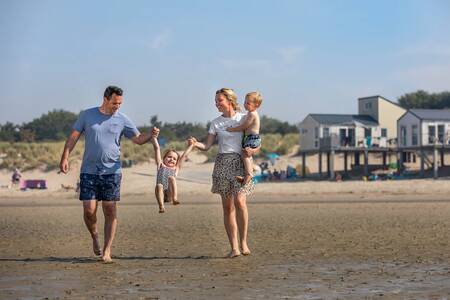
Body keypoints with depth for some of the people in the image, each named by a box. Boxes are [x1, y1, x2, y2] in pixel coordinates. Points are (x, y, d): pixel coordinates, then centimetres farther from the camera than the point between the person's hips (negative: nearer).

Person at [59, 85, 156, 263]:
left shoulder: (122, 120, 5)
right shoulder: (87, 115, 4)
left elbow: (138, 139, 6)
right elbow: (73, 137, 5)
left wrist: (151, 135, -15)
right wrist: (65, 157, -5)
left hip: (112, 172, 1)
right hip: (89, 171, 0)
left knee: (110, 211, -2)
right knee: (89, 210, -6)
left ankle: (107, 250, 5)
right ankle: (94, 236, 25)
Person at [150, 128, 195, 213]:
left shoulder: (176, 168, 26)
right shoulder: (160, 165, 25)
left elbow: (184, 155, 34)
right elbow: (157, 149, 21)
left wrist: (190, 145, 42)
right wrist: (154, 137, 16)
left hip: (170, 193, 1)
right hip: (162, 193, -1)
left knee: (171, 178, -27)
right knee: (159, 186, -35)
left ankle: (174, 198, -41)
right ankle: (161, 206, -48)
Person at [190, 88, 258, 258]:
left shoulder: (244, 119, 4)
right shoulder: (216, 123, 10)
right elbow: (207, 146, 4)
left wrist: (252, 150, -16)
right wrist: (196, 144, -16)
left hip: (240, 162, -3)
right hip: (222, 163, 3)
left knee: (239, 201, -20)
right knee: (227, 207, 1)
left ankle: (243, 242, -8)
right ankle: (234, 247, 5)